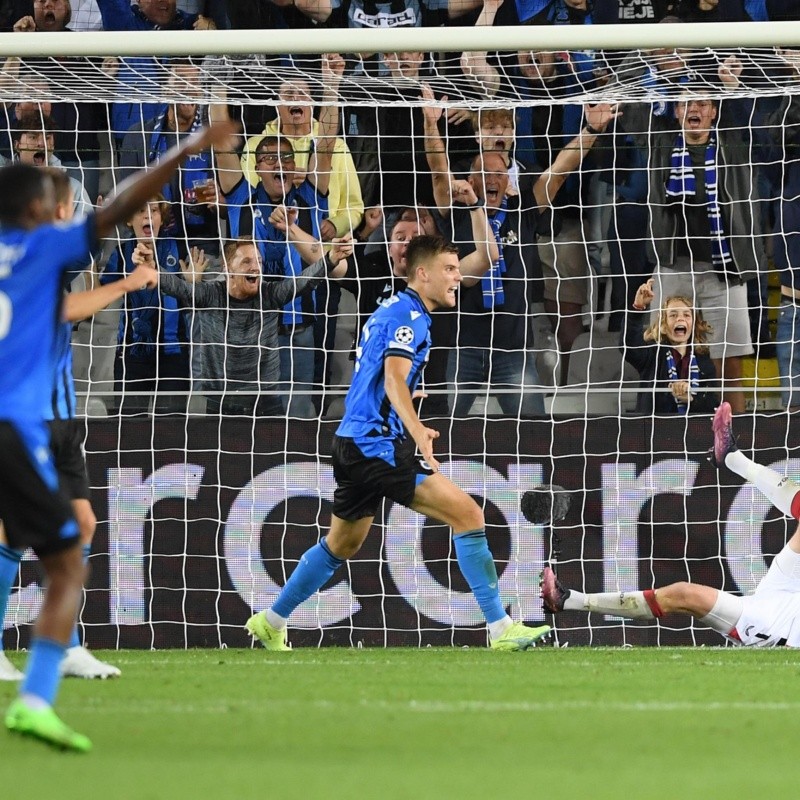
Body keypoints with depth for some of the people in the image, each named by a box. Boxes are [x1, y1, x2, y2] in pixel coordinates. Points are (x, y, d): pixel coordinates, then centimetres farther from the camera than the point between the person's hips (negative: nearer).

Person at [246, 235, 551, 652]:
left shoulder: (391, 311, 20)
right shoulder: (408, 314, -12)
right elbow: (394, 379, -27)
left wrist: (410, 429, 41)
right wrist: (416, 430, -40)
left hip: (355, 443, 11)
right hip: (377, 444, -11)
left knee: (342, 544, 24)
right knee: (467, 513, -16)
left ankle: (271, 622, 34)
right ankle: (501, 629, -20)